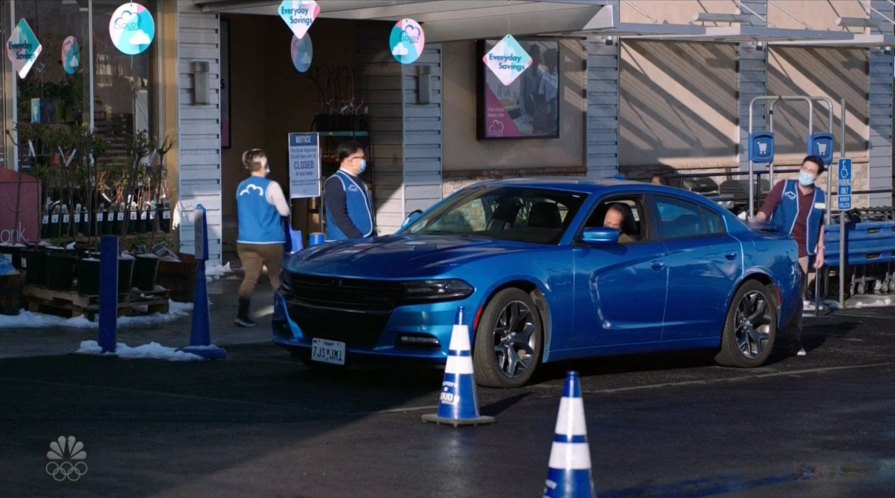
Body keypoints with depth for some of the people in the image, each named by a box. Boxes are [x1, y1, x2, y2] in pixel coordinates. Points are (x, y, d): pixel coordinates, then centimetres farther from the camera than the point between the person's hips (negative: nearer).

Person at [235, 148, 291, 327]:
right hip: (269, 241, -4)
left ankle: (242, 314, -12)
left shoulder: (241, 187, 6)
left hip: (245, 241, 4)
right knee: (276, 277, 11)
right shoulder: (271, 186, -12)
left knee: (250, 277, 1)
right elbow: (284, 211, -8)